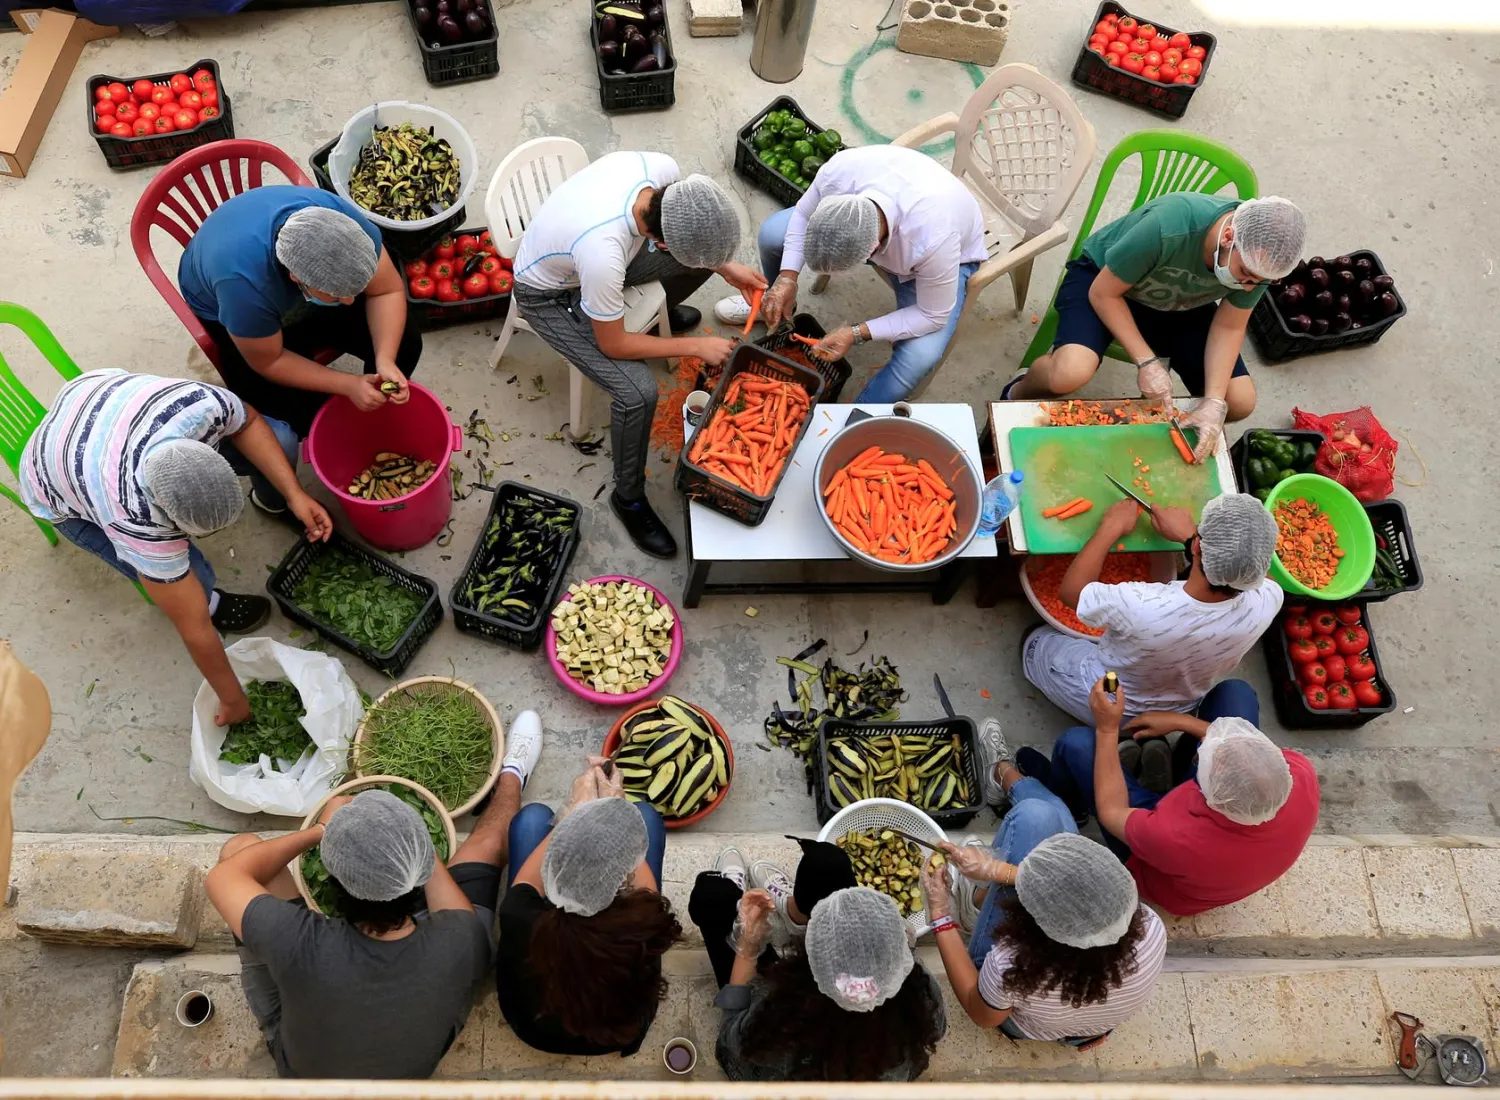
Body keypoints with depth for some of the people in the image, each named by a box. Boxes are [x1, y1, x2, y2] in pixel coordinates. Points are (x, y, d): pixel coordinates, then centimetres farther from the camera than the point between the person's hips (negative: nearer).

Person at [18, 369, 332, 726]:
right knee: (195, 578, -24)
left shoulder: (203, 403, -39)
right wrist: (233, 700, -20)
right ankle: (212, 603, 12)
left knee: (280, 440, -14)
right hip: (58, 486, -4)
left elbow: (247, 422, -12)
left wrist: (294, 494, -21)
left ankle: (276, 502, 20)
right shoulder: (140, 523, -44)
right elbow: (194, 627, -32)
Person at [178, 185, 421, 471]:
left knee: (404, 344, -13)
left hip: (300, 297, 4)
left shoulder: (344, 219, -36)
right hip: (226, 311, -4)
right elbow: (268, 362, -28)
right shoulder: (244, 282, -46)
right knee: (288, 415, -25)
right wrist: (348, 385, -33)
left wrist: (385, 362, -36)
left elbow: (388, 291, -22)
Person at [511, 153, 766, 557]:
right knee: (638, 392, -23)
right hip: (548, 296, -7)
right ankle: (628, 498, 3)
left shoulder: (664, 169, -27)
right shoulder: (603, 254, -44)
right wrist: (696, 347, -18)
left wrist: (726, 268, -8)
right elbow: (612, 345, -25)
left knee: (703, 255, 8)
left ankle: (659, 313, 39)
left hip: (571, 244, 7)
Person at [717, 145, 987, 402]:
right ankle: (774, 305, 25)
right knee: (772, 232, -9)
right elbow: (803, 214, -12)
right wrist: (787, 276, -22)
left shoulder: (934, 240, -47)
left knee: (921, 356, -29)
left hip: (946, 258, -4)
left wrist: (858, 333, -32)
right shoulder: (840, 169, -36)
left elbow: (934, 316, -28)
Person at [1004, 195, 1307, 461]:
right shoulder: (1166, 228, -39)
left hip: (1182, 305, 5)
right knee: (1070, 373, -35)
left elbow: (1229, 327, -11)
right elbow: (1103, 293, -24)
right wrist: (1147, 361, -27)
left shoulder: (1261, 257, -24)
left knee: (1240, 402, -9)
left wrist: (1214, 402, -23)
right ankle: (1019, 393, 0)